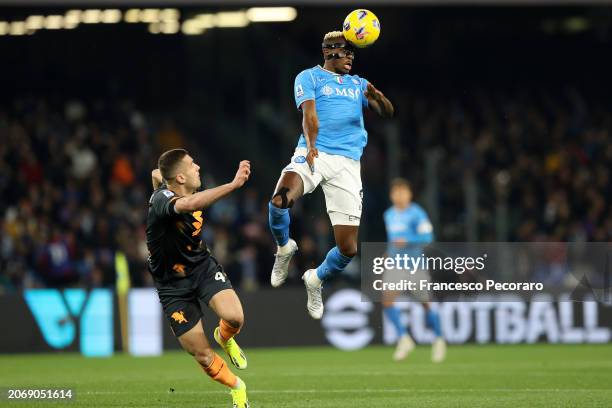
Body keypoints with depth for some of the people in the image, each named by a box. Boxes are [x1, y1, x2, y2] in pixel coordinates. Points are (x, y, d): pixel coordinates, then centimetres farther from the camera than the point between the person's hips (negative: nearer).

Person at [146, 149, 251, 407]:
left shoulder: (169, 190, -7)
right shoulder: (161, 201, -30)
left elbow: (157, 174, 18)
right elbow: (190, 204, -54)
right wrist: (235, 184, -60)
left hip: (203, 267, 5)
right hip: (173, 285, -5)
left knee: (234, 317, -22)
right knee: (202, 356, -4)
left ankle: (224, 338, 14)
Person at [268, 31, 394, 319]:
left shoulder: (358, 84, 22)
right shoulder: (310, 77, 10)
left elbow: (387, 113, 9)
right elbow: (309, 114, -7)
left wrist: (379, 98, -15)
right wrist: (311, 145, -26)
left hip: (348, 163, 3)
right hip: (313, 155, -3)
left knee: (348, 249, -7)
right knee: (279, 200, -34)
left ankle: (316, 279, 27)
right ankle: (284, 248, 0)